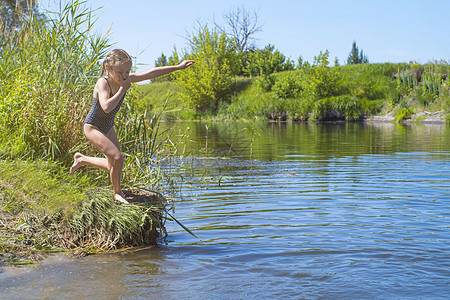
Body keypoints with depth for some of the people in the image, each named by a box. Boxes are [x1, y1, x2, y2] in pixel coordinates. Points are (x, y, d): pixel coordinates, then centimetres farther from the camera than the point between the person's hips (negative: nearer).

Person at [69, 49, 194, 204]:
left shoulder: (126, 79, -9)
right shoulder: (103, 83, -28)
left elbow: (152, 73, -6)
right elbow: (106, 107, -44)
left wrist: (178, 67, -7)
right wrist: (123, 89, -38)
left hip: (108, 127, 8)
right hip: (93, 127, -8)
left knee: (112, 166, 12)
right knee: (117, 158, -21)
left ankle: (81, 159, 35)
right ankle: (117, 193, 2)